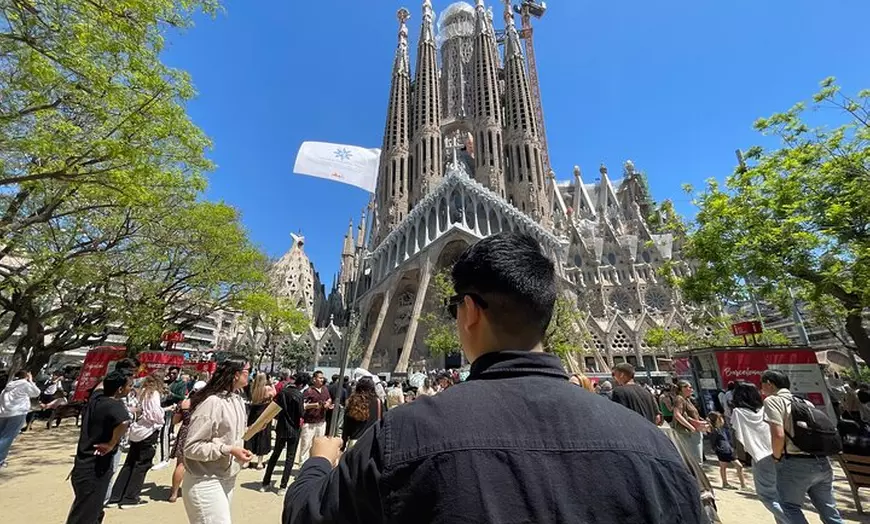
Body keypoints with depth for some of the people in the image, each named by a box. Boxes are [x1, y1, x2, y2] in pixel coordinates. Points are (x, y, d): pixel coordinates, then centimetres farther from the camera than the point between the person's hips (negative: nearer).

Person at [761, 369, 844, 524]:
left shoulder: (772, 400, -9)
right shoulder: (804, 402, 15)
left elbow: (778, 435, -18)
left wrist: (776, 457, -1)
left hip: (796, 463, -7)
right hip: (822, 462, 7)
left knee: (790, 507, 10)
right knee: (829, 511, 17)